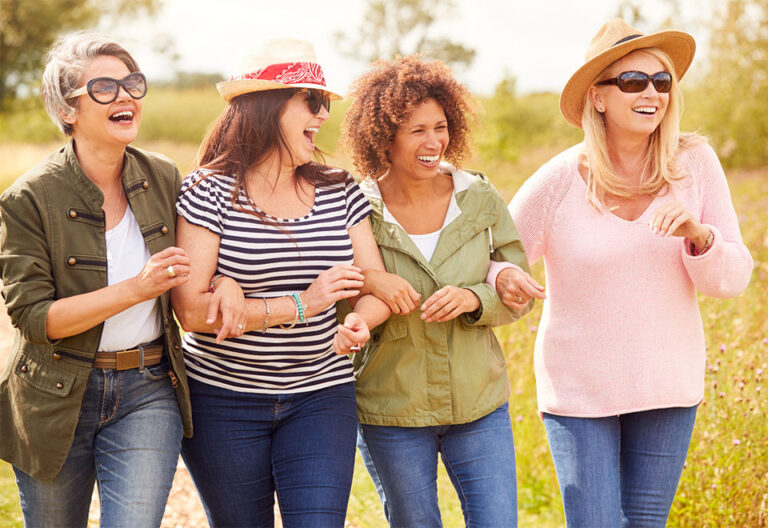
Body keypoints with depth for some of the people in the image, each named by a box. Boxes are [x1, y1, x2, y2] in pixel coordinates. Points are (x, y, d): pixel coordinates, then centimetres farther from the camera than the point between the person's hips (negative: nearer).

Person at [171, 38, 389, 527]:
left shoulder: (339, 192, 4)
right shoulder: (210, 192, -10)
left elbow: (378, 290, 1)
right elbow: (191, 309, -18)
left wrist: (360, 322, -23)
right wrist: (300, 306, -21)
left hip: (320, 397, 3)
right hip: (223, 400, -2)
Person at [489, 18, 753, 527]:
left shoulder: (695, 163, -6)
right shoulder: (560, 180, -12)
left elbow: (733, 279, -4)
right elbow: (489, 263, -4)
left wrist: (698, 235, -24)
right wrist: (504, 280, -27)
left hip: (668, 386, 3)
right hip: (580, 389, -2)